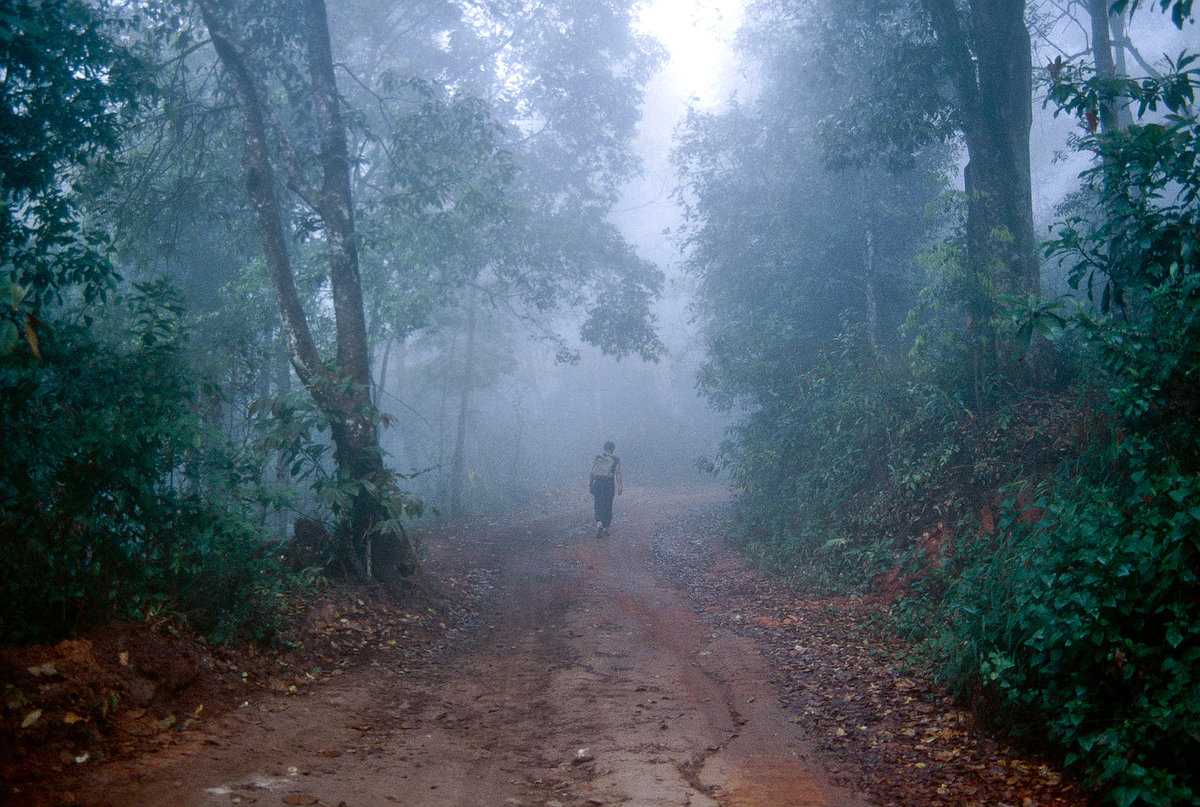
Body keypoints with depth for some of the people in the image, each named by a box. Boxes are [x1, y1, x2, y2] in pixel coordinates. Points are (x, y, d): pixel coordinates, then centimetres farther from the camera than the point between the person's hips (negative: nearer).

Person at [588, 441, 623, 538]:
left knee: (598, 505, 4)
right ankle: (605, 528, 18)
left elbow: (592, 473, 1)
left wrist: (590, 486, 9)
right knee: (608, 506, 12)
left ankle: (599, 523, -21)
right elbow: (618, 475, -3)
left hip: (598, 484, 0)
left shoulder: (597, 458, 1)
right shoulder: (616, 461, -2)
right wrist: (619, 488, 3)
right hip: (609, 485, 0)